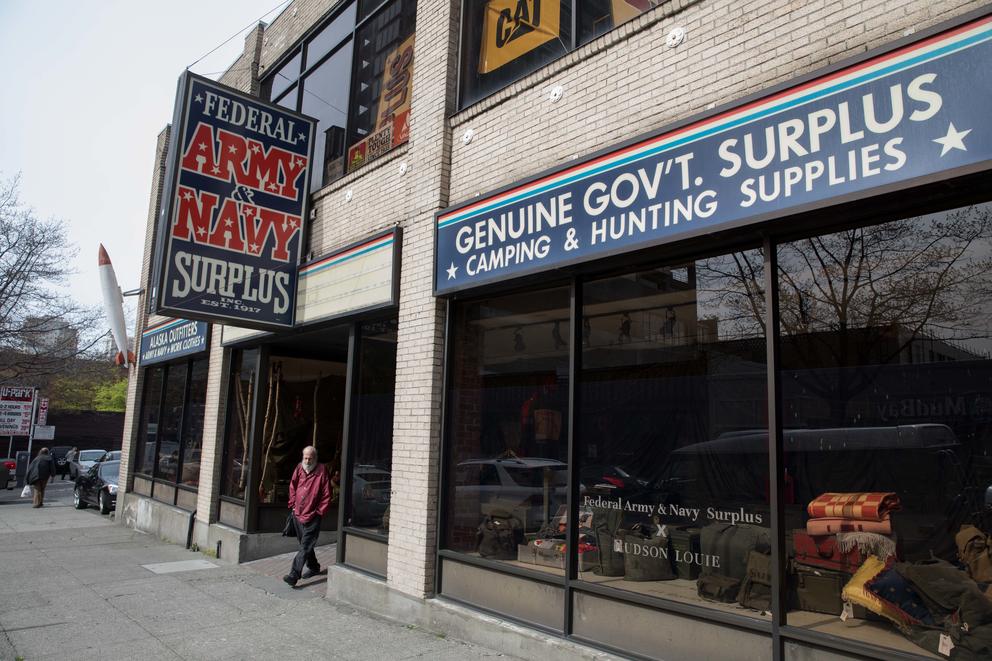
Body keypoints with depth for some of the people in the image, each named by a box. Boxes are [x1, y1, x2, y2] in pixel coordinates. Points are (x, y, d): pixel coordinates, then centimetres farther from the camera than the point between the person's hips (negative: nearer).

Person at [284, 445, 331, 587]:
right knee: (305, 544, 18)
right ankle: (313, 567, 35)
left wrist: (319, 512, -9)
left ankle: (294, 575, -11)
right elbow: (292, 487, 17)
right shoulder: (299, 469, 5)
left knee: (305, 546, -9)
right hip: (298, 514, 6)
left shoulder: (322, 471, -10)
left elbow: (326, 495, -7)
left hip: (312, 516, -6)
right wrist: (293, 505, 10)